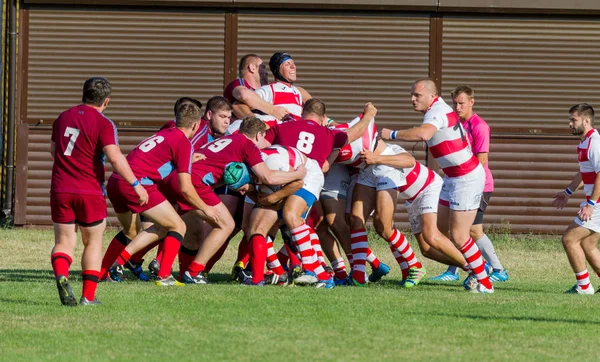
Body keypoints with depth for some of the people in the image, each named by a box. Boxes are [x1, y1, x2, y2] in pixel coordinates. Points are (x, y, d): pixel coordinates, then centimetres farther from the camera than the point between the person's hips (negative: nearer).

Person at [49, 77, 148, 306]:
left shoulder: (63, 117, 9)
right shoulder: (103, 124, -9)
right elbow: (115, 158, -19)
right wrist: (136, 185, -13)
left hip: (60, 190, 4)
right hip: (90, 192, -4)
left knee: (64, 241, 7)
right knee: (93, 242, 11)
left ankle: (61, 275, -23)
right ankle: (88, 296, 9)